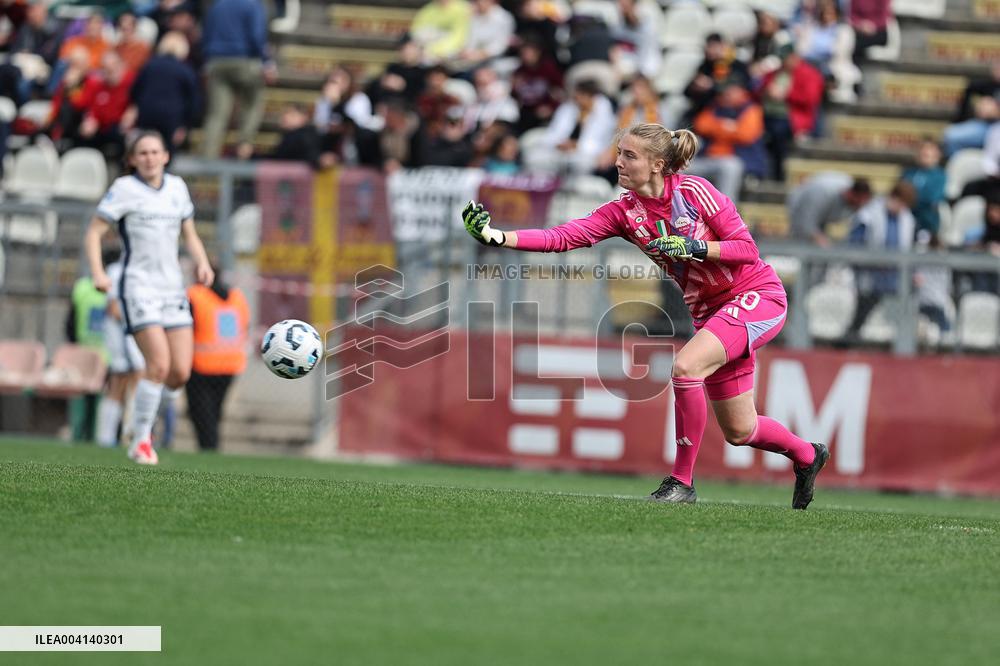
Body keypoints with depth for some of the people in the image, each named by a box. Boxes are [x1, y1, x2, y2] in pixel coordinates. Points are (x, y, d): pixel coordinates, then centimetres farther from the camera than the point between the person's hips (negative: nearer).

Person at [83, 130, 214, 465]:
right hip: (139, 286, -5)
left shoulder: (177, 187, 12)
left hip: (173, 287, 5)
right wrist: (98, 273, -19)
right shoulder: (124, 188, -4)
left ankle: (144, 407, 25)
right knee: (160, 364, -19)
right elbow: (93, 232, -4)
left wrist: (202, 263, 2)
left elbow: (190, 235, 22)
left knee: (181, 372, -4)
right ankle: (141, 441, -7)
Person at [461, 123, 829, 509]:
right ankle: (806, 455, 42)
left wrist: (695, 248, -29)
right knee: (739, 431, 11)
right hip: (709, 310, 7)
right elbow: (562, 237, -17)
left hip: (758, 294, -7)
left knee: (686, 366, -29)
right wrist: (497, 237, -28)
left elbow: (747, 249, -15)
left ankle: (682, 480, -16)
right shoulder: (624, 212, -4)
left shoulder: (694, 191, -17)